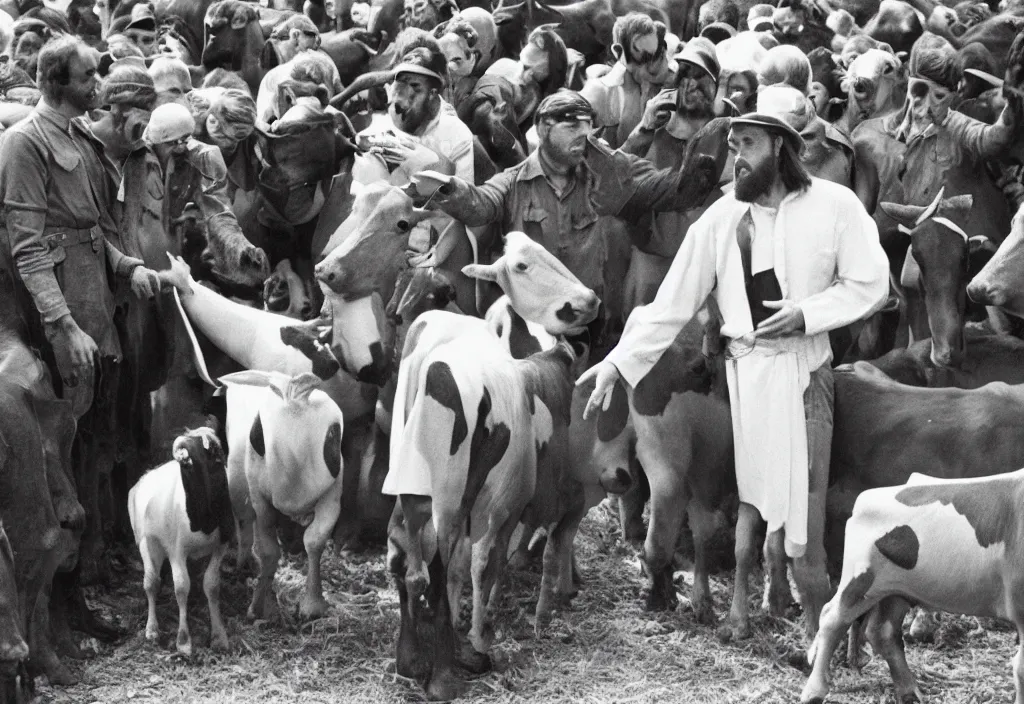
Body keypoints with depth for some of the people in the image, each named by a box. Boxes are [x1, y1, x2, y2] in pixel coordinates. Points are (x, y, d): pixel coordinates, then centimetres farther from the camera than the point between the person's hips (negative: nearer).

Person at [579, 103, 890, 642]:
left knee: (801, 501, -4)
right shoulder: (720, 218, 1)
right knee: (739, 500, 3)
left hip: (803, 369, -2)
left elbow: (869, 285, -1)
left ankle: (817, 625, 5)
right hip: (740, 370, 2)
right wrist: (619, 362, -4)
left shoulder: (834, 206, -4)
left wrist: (806, 313, -13)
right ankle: (735, 612, 12)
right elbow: (673, 302, 2)